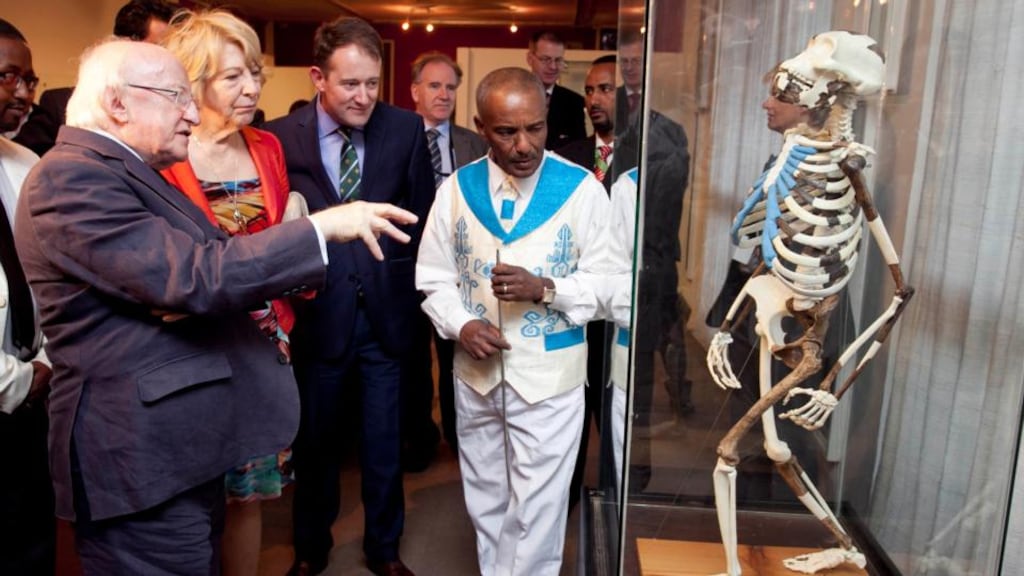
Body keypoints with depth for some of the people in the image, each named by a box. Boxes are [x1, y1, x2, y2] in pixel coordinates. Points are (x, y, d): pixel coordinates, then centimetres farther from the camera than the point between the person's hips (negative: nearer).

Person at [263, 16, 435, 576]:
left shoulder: (405, 128, -4)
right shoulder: (280, 136, -7)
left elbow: (422, 215, 4)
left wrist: (412, 283, 1)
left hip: (387, 310, 1)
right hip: (316, 311, -1)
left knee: (384, 442, 14)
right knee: (315, 440, 17)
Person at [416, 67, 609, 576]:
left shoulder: (582, 189, -9)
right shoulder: (456, 189, -1)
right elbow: (435, 278, 5)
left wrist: (544, 288, -24)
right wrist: (461, 325, -14)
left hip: (549, 377, -3)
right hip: (476, 374, 4)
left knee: (535, 511, 6)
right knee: (485, 501, 21)